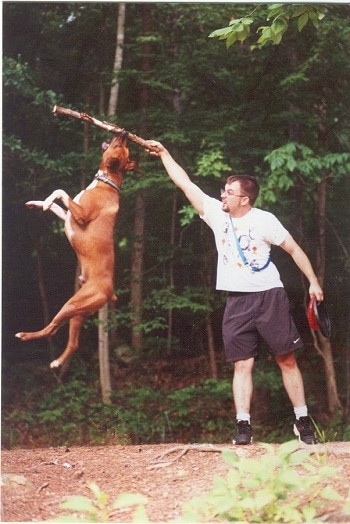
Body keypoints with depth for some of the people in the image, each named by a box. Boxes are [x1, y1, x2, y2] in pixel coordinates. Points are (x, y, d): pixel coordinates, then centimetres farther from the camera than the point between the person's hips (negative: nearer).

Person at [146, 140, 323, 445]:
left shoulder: (264, 220, -7)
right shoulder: (216, 214, 4)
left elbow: (294, 249, -1)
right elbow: (185, 183, 7)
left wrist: (313, 281, -6)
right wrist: (164, 154, 7)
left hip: (269, 295, -3)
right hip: (237, 301, 3)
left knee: (287, 359, 2)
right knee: (242, 364, -3)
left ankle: (303, 421, 9)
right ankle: (243, 426, -8)